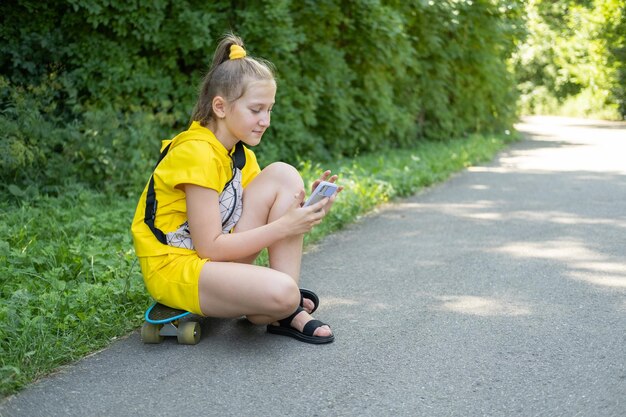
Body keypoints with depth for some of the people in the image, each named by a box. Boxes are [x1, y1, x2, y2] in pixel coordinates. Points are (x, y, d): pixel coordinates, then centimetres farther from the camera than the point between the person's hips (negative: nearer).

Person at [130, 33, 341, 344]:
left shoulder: (240, 154, 7)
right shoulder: (197, 154, -21)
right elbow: (210, 247, -23)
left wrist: (305, 209, -15)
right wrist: (285, 226, -22)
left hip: (215, 255, 9)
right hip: (173, 265, -9)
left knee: (283, 175, -7)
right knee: (280, 292, -36)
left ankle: (287, 310, -8)